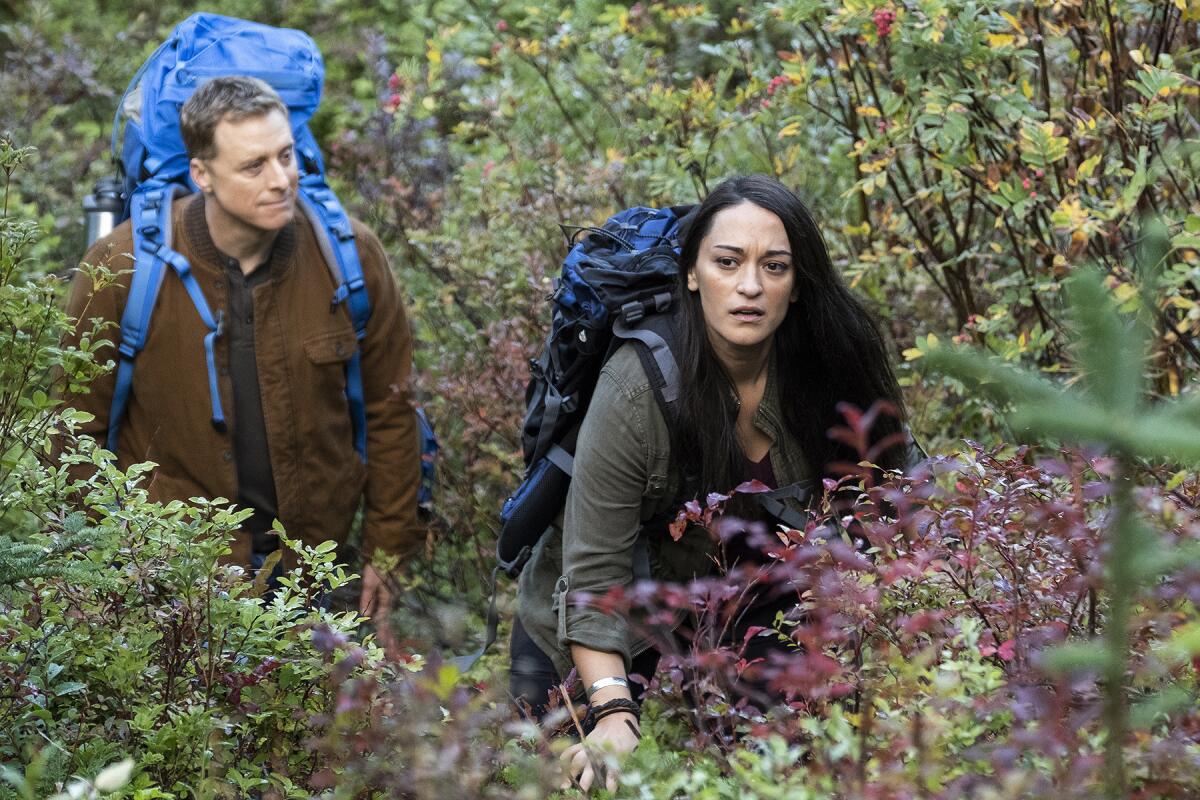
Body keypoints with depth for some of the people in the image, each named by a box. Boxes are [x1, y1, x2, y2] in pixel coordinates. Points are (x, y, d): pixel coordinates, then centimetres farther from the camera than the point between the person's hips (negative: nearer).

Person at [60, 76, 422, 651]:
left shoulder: (348, 254, -9)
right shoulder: (122, 269, -15)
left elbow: (388, 409, 1)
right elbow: (81, 427, -5)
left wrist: (387, 551, 4)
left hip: (313, 547, 2)